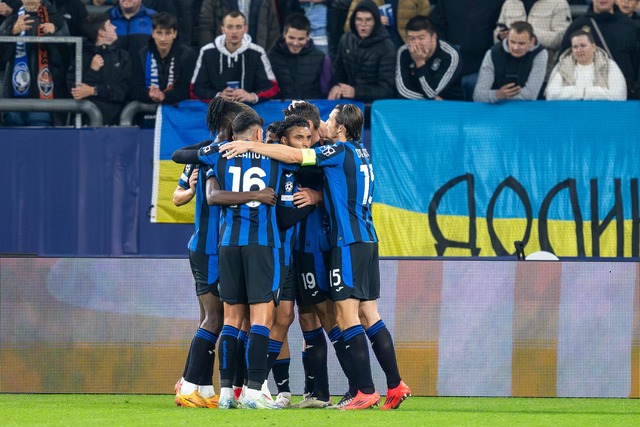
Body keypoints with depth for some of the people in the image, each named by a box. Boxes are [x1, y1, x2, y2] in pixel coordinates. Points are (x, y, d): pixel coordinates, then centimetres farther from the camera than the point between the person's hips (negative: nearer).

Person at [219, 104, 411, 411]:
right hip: (367, 239, 9)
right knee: (369, 316, 10)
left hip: (349, 242, -9)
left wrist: (249, 145, -13)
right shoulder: (360, 152, 15)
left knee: (347, 316, -8)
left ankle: (366, 392, -12)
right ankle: (395, 386, 8)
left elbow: (294, 155, -17)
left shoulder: (340, 151, -9)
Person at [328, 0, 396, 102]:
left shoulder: (386, 47, -11)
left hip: (377, 102, -5)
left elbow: (387, 88, -15)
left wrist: (356, 92, -29)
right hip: (349, 101, 5)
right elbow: (339, 69, 19)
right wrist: (337, 86, -4)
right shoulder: (346, 40, 7)